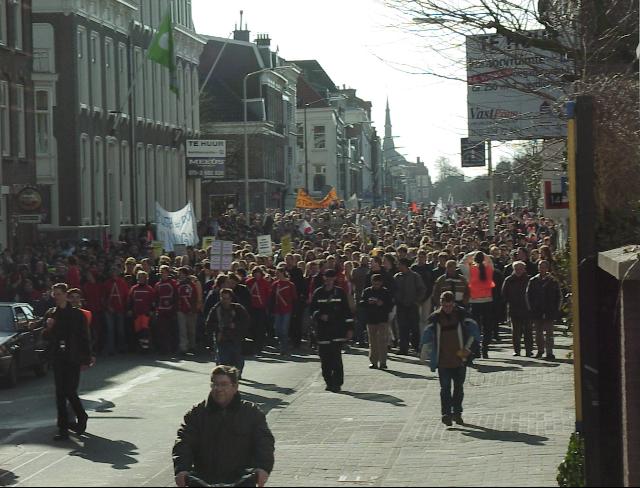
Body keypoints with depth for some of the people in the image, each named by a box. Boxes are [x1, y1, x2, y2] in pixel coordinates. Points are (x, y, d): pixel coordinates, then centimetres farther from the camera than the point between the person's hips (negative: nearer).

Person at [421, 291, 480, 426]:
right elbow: (427, 335, 4)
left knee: (459, 387, 9)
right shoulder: (435, 318, 1)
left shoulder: (461, 314, 1)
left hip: (460, 359, 1)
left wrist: (467, 349, -3)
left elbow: (473, 330, 3)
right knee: (445, 388, -5)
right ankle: (446, 414, -5)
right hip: (443, 361, -1)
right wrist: (430, 354, -3)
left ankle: (457, 412, 20)